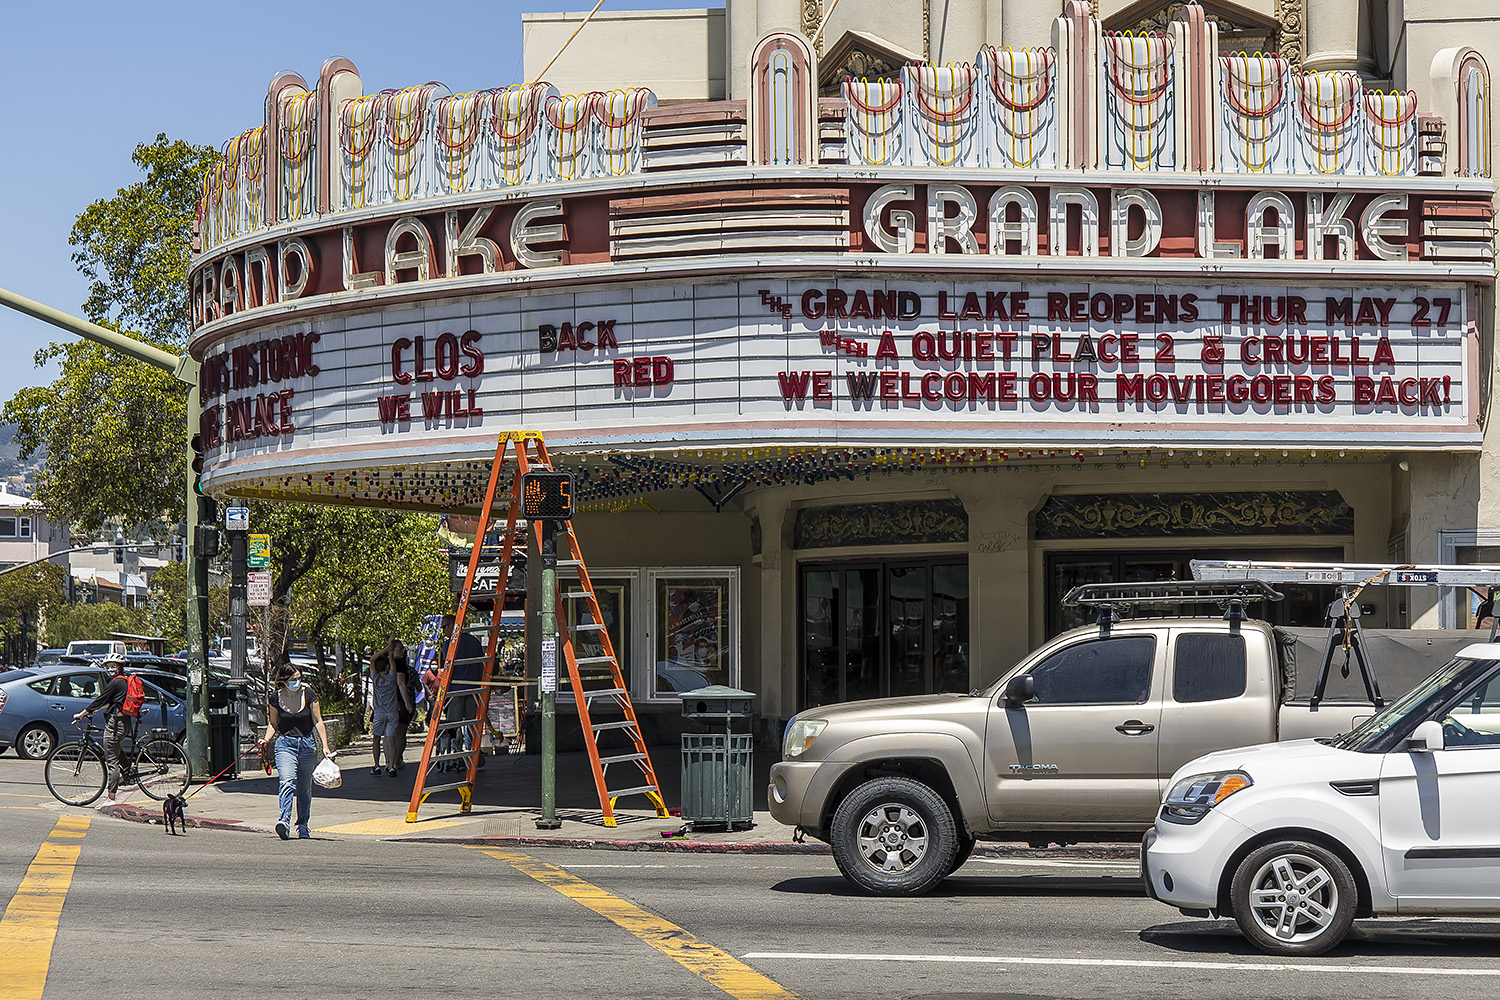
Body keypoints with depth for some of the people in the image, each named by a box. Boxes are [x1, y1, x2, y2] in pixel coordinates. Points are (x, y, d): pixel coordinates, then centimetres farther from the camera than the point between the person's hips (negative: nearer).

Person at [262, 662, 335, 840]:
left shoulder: (308, 695, -3)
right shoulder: (276, 698, -2)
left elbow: (318, 721, 1)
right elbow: (273, 723, 10)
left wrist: (325, 746, -5)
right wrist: (266, 739, -8)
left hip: (307, 744, 1)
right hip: (285, 744, -1)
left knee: (305, 788, 7)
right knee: (287, 782, -22)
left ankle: (302, 826, 20)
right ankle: (285, 821, -33)